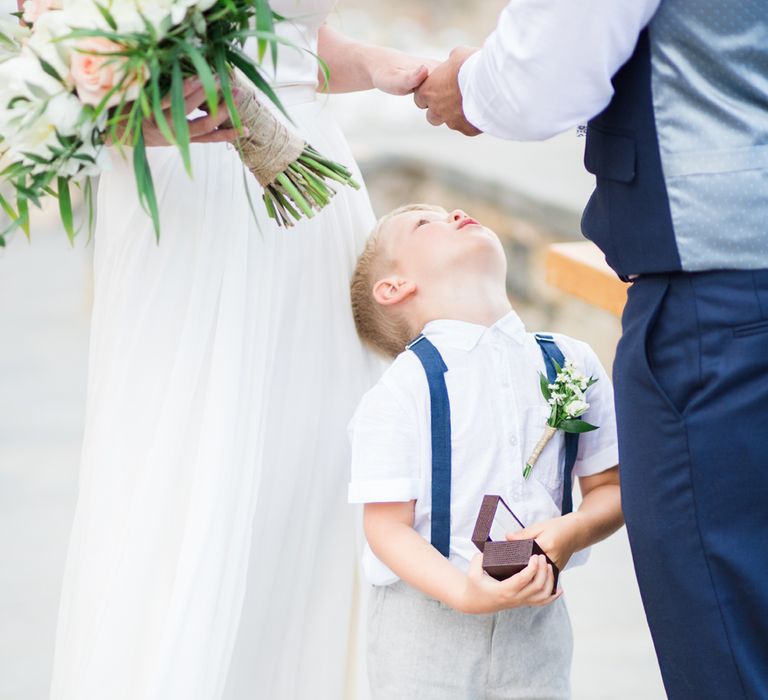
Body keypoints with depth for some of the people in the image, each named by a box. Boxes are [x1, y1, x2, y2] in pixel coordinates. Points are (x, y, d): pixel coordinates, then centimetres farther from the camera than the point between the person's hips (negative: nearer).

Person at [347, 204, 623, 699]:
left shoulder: (572, 364, 4)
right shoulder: (400, 391, -9)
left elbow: (610, 487, 9)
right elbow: (388, 527, -11)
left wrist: (574, 530, -11)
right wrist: (467, 594, -24)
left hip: (537, 618, 3)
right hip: (424, 614, -3)